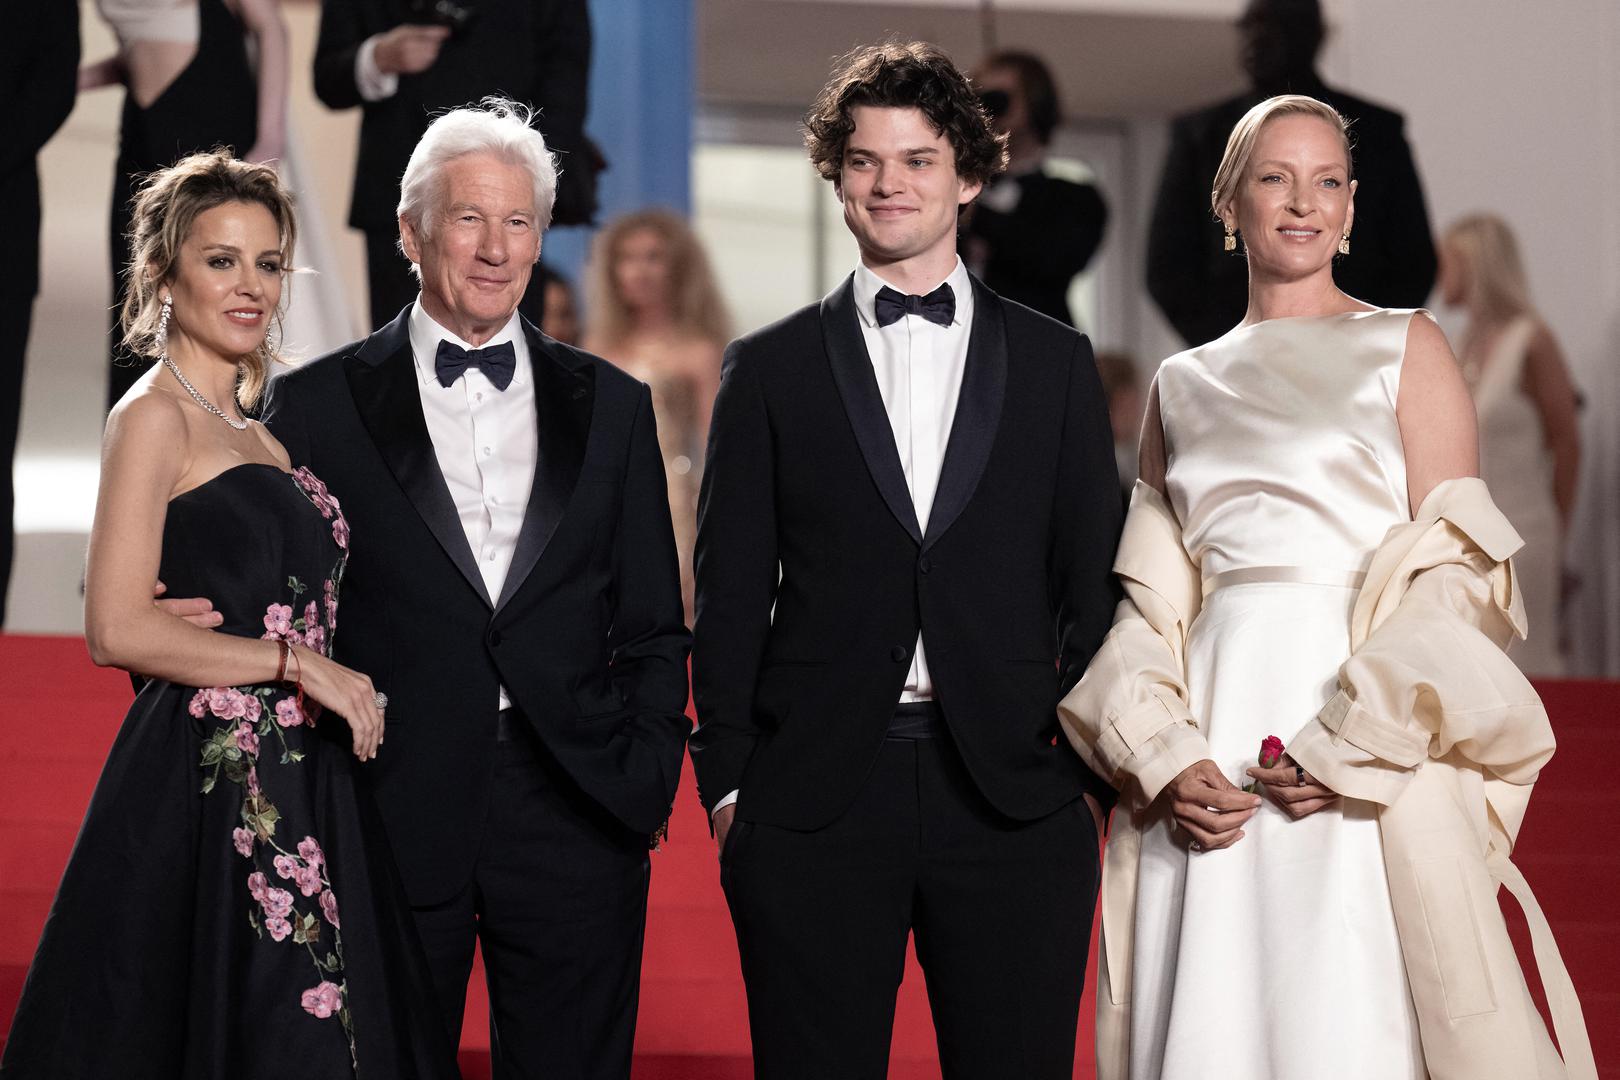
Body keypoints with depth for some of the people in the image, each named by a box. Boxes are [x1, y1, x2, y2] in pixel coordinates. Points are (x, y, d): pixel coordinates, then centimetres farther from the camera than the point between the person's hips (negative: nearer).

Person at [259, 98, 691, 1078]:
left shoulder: (612, 406, 11)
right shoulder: (321, 405, 4)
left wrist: (646, 779, 0)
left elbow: (653, 623, 12)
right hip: (389, 820, -2)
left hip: (576, 816, 2)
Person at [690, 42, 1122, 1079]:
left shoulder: (1056, 362, 10)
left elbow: (1093, 584, 9)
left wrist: (1091, 773, 2)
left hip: (1015, 799, 1)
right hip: (814, 798, 0)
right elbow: (731, 593, 7)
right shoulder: (770, 369, 8)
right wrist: (727, 779, 0)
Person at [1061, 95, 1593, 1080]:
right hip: (1209, 749, 3)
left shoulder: (1406, 349, 5)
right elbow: (1153, 601, 12)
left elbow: (1453, 571, -2)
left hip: (1373, 763, -3)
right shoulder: (1183, 386, 15)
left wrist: (1350, 746, -13)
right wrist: (1163, 761, -5)